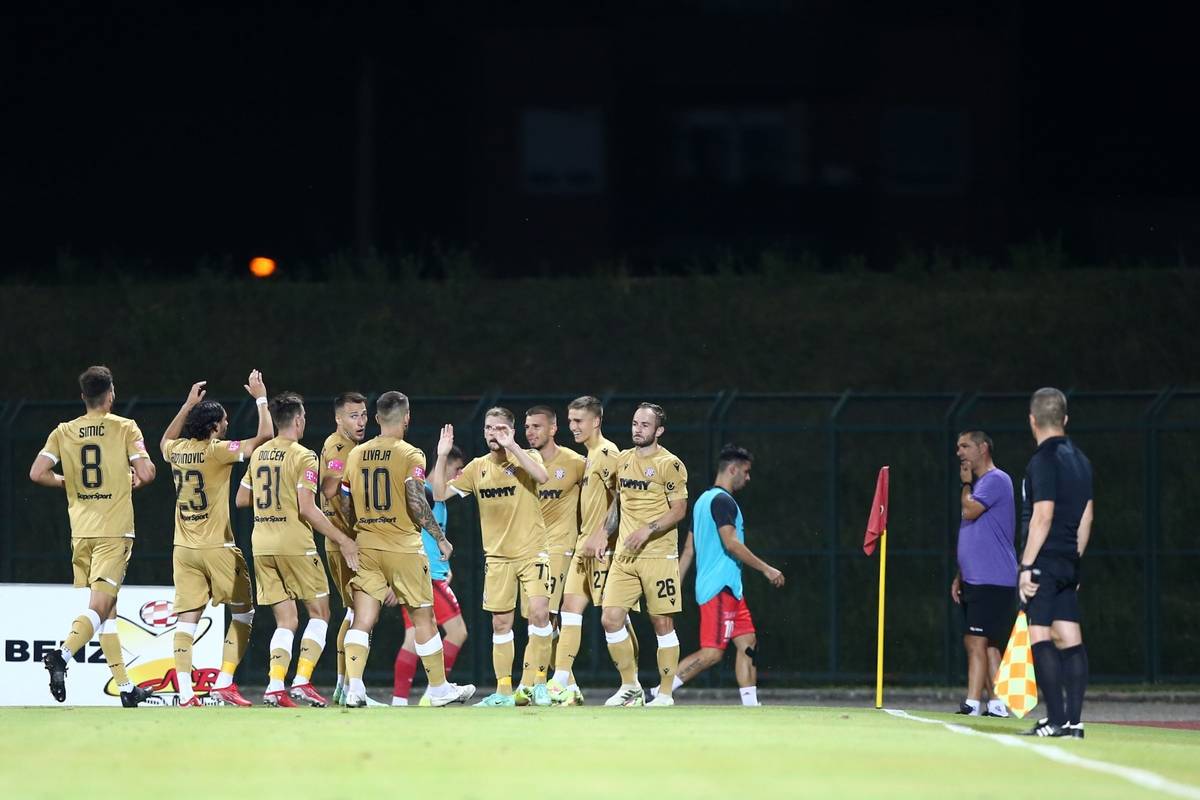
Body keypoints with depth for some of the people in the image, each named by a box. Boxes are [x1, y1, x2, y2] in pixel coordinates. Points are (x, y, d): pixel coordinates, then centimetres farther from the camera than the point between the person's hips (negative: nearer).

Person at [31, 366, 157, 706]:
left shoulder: (64, 432, 6)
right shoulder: (125, 428, -3)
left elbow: (37, 473, -4)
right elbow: (146, 472, -12)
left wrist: (67, 483, 15)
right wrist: (136, 480, 12)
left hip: (81, 531, 4)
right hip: (114, 531, -4)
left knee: (107, 611, 13)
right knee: (99, 607, -10)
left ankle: (125, 687, 16)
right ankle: (62, 655, -35)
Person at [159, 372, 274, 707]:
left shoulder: (177, 450, 4)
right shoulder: (217, 451, -13)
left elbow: (165, 440, 31)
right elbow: (264, 435, -10)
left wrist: (188, 405, 33)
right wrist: (260, 398, 3)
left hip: (183, 549, 5)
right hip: (217, 548, -5)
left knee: (187, 617, 0)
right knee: (243, 611, 10)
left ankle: (185, 692, -9)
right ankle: (224, 682, 2)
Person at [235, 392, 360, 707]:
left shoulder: (258, 454, 11)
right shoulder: (303, 456, -9)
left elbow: (241, 499, 19)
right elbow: (306, 508, -17)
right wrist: (343, 540, -12)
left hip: (261, 545, 6)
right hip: (294, 544, -6)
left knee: (286, 620, 9)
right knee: (319, 613, 8)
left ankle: (275, 686, -7)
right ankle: (302, 682, -5)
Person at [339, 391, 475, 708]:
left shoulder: (356, 455, 7)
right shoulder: (410, 455, -9)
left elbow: (346, 507, 11)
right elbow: (417, 504, -17)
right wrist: (441, 538, -6)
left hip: (366, 547, 4)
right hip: (404, 547, -4)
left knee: (362, 620, 0)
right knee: (423, 619, 9)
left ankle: (354, 687, -16)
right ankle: (439, 689, 18)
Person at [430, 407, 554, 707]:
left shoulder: (526, 458, -4)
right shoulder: (478, 467, 7)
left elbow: (542, 476, -26)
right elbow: (440, 494, 6)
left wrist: (512, 446, -28)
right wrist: (442, 457, -5)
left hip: (531, 551, -4)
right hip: (497, 556, 4)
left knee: (539, 611, -19)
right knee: (501, 623, 5)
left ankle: (540, 684, -9)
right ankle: (503, 691, 13)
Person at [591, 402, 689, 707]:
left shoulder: (669, 464, -7)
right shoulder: (623, 460, 13)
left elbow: (679, 510, -10)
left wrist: (648, 530, -20)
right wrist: (603, 534, 14)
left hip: (658, 555, -6)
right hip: (624, 556, 6)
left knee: (662, 622, -2)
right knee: (610, 619, -2)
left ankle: (665, 694, 6)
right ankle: (630, 688, 10)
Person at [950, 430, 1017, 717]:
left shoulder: (996, 480, -9)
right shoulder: (979, 484, 21)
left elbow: (970, 511, -17)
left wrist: (966, 483, 0)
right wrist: (960, 576, 21)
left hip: (991, 582, -10)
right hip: (975, 580, 10)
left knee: (977, 641, -13)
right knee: (986, 644, 8)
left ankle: (972, 704, -16)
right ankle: (998, 704, 9)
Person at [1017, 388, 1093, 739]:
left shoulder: (1044, 460, -11)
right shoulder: (1079, 460, 14)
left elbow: (1043, 515, -17)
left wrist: (1026, 566, -15)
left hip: (1043, 562, -8)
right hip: (1068, 564, 8)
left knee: (1041, 638, -8)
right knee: (1070, 640, 5)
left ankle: (1057, 719, -13)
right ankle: (1074, 721, 4)